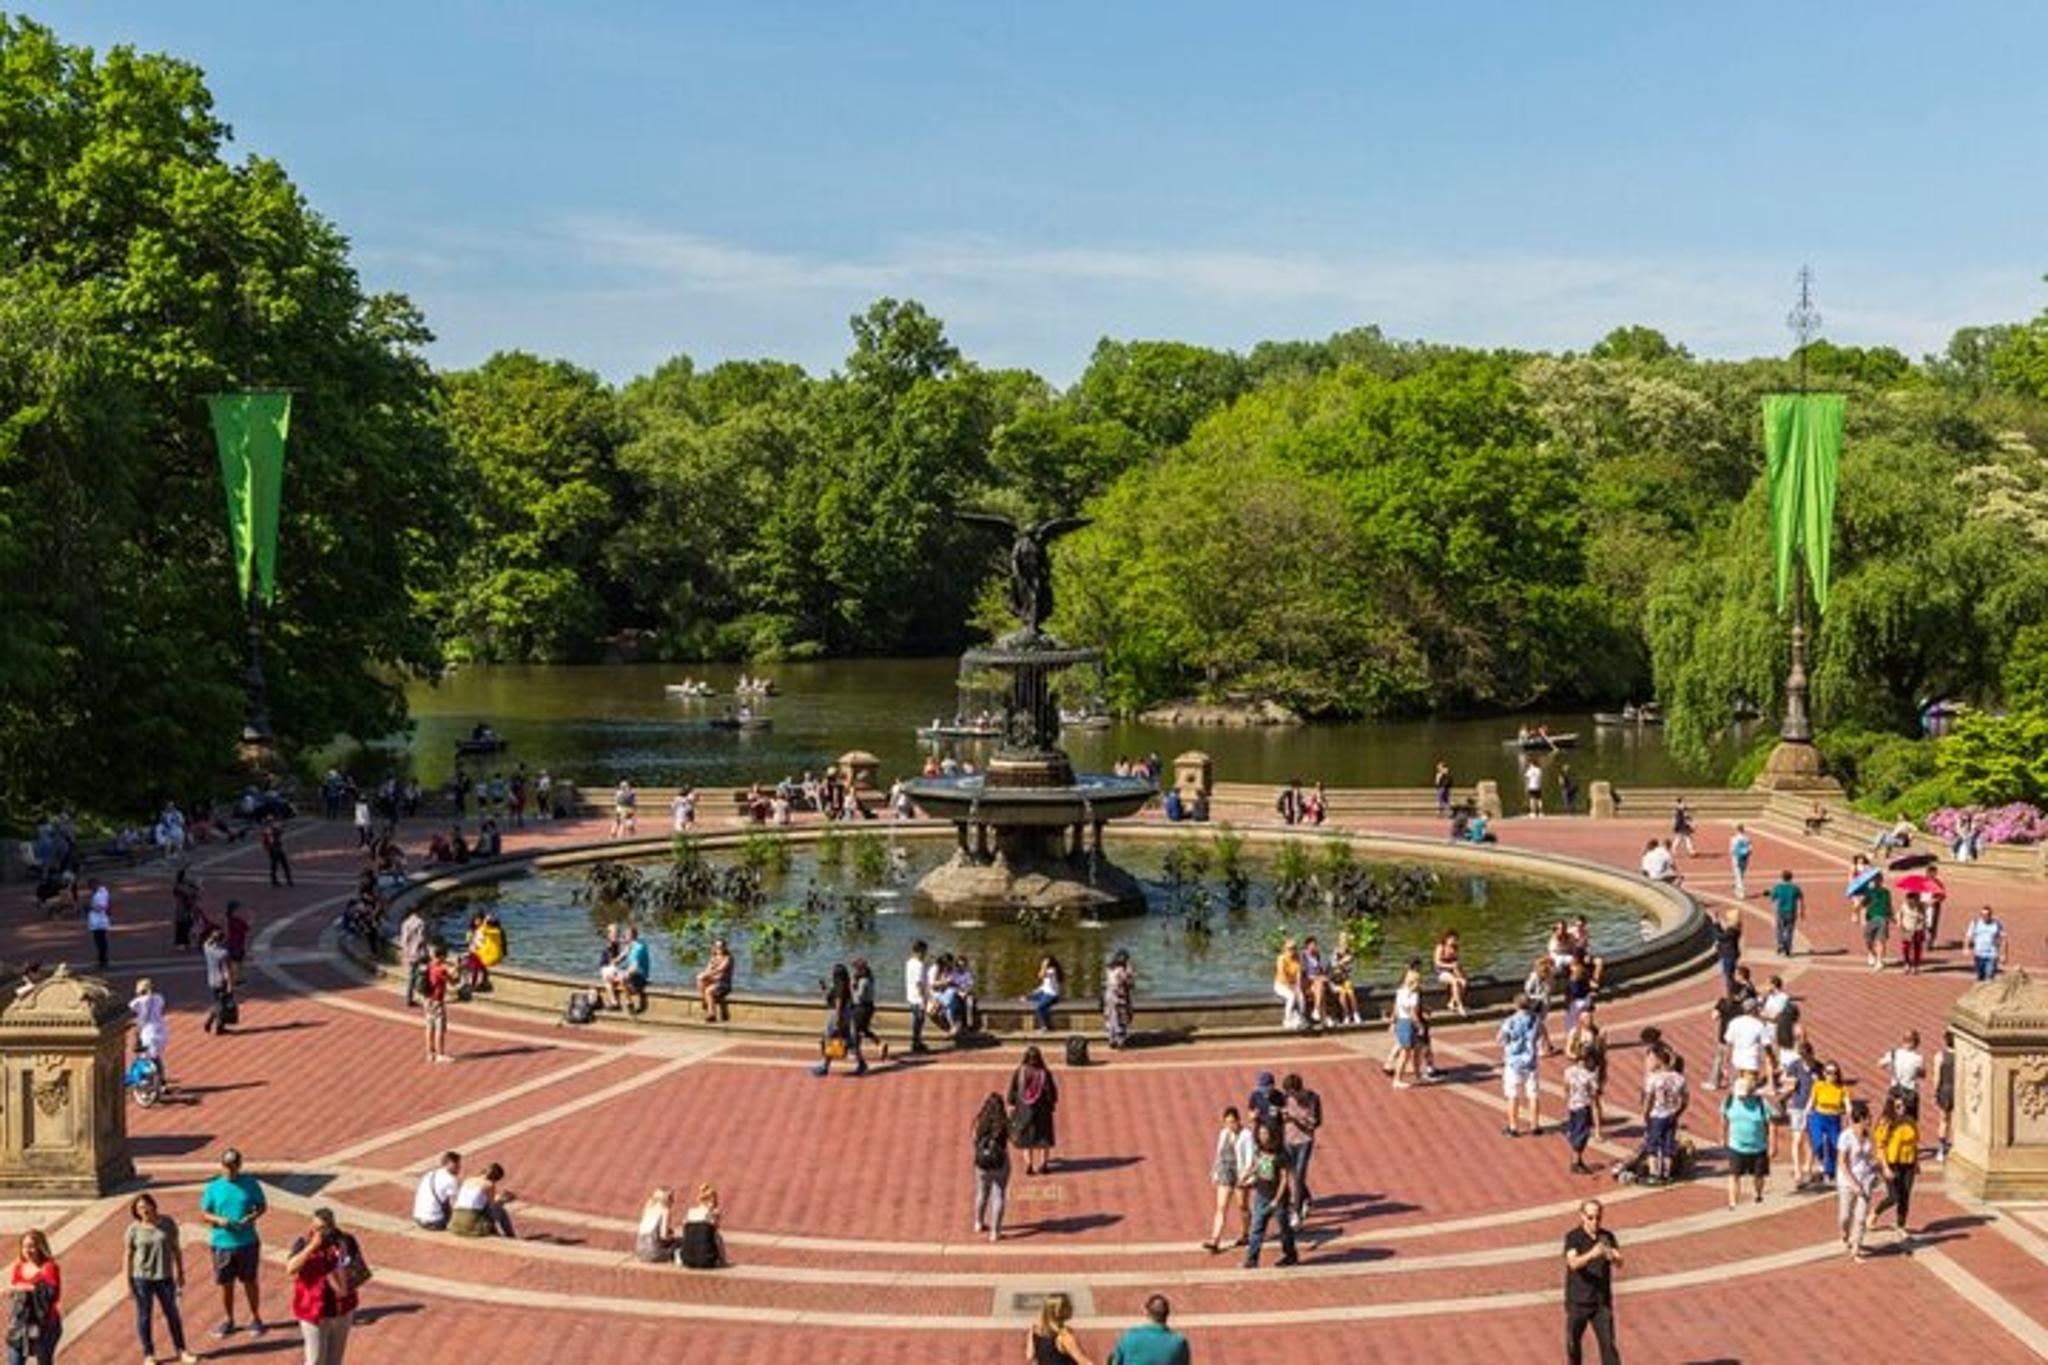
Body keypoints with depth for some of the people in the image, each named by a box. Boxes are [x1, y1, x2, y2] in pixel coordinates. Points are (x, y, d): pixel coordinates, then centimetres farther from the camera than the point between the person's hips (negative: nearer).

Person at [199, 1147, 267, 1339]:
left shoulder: (250, 1185, -2)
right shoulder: (212, 1188, -1)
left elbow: (262, 1206, 6)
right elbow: (204, 1214, 3)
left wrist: (251, 1218, -14)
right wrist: (218, 1220, -17)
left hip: (247, 1242, -1)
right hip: (222, 1243, 1)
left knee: (250, 1281, 8)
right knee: (226, 1284, 9)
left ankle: (255, 1318, 23)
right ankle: (228, 1320, 26)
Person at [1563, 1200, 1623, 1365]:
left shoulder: (1607, 1237, 0)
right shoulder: (1573, 1237, -11)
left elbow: (1619, 1264, -12)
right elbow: (1573, 1263, -27)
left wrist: (1612, 1257, -37)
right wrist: (1591, 1254, -47)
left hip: (1602, 1301, 2)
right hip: (1578, 1301, -2)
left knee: (1608, 1344, -5)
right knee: (1574, 1343, 12)